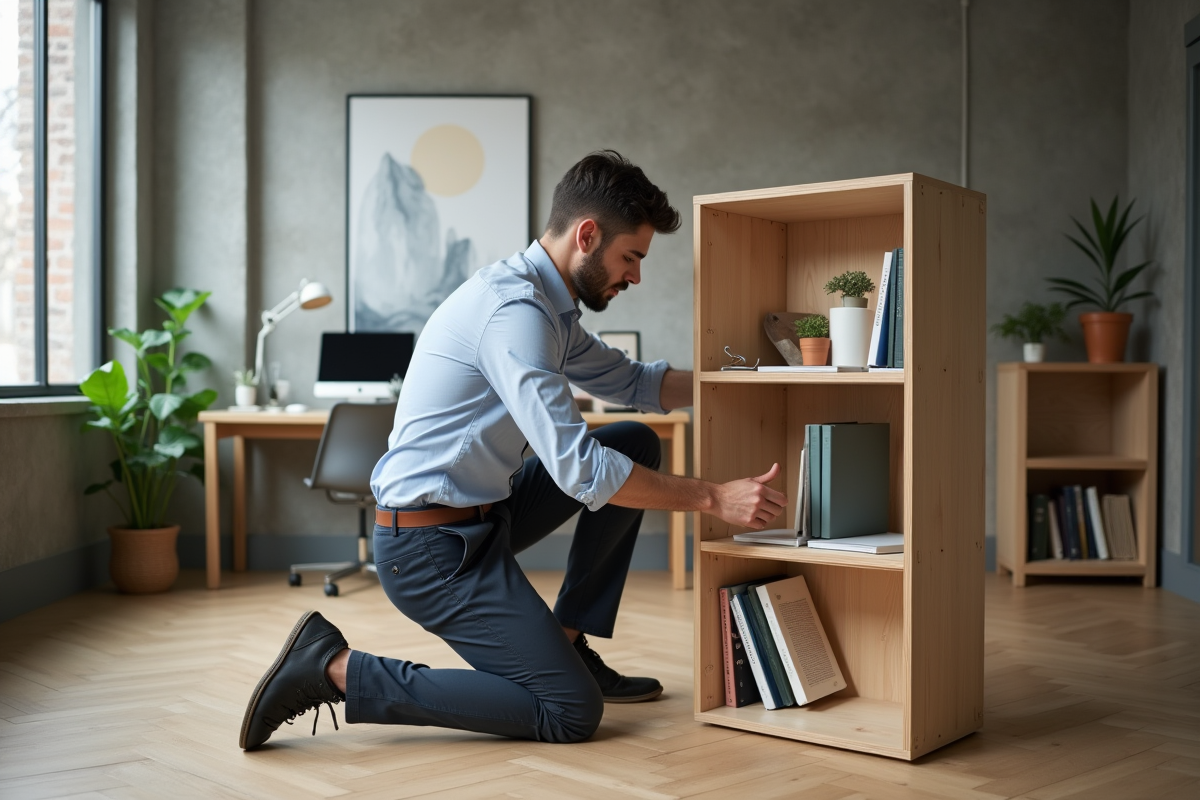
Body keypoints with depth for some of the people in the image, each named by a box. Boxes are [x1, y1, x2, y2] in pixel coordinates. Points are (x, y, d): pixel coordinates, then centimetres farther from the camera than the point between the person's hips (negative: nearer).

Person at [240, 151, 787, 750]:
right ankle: (336, 671, -7)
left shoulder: (547, 306, 10)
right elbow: (578, 469, -27)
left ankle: (569, 643, 14)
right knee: (572, 712, -10)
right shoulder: (514, 309, -23)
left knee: (637, 443, 12)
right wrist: (713, 497, -20)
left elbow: (632, 383, 23)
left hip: (483, 514, 10)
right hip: (433, 547, -10)